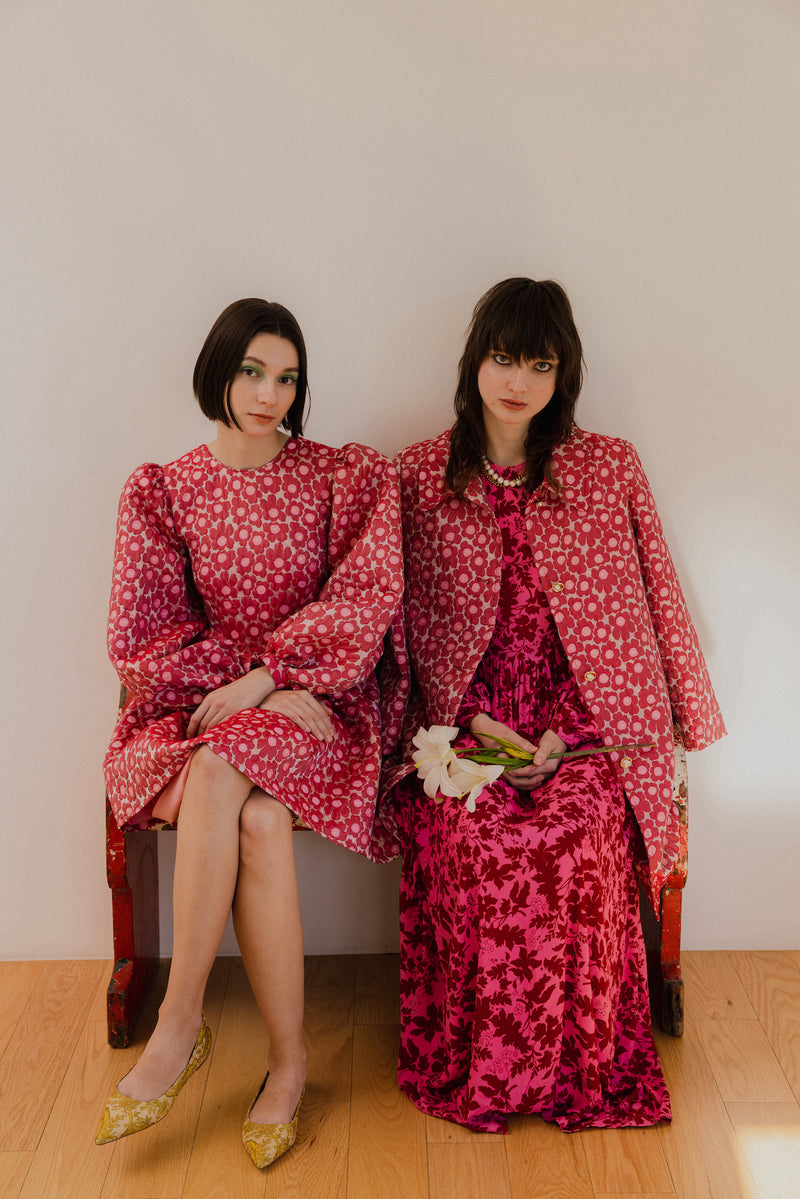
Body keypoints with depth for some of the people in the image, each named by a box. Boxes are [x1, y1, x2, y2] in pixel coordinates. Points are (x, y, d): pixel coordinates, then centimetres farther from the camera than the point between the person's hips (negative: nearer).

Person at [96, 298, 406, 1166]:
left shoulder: (349, 478, 4)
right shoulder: (159, 492, 5)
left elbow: (366, 595, -6)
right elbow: (146, 634, -1)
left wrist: (262, 679, -17)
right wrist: (275, 691, -12)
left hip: (315, 701, -1)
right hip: (194, 703, 1)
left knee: (220, 774, -32)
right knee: (259, 818, -31)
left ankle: (179, 1023, -18)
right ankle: (288, 1061, -19)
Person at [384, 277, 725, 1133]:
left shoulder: (610, 468, 8)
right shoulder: (420, 474, 9)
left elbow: (650, 603, 7)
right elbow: (412, 619, 8)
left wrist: (560, 735, -2)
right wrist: (470, 719, -6)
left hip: (577, 721, 0)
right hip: (462, 719, 1)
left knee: (573, 839, -29)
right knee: (476, 842, -28)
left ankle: (579, 1067, -4)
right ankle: (469, 1065, -3)